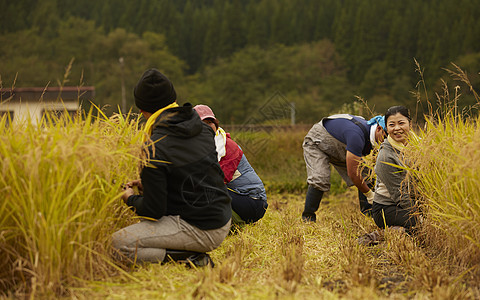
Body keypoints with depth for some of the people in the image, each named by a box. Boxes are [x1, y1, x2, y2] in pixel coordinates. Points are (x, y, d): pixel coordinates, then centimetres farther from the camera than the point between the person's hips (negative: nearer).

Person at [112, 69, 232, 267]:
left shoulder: (154, 149, -19)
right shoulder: (202, 128, 4)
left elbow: (154, 210, -15)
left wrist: (131, 199, 6)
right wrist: (148, 184, 20)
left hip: (200, 231, -8)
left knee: (118, 244, -9)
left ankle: (183, 256, -12)